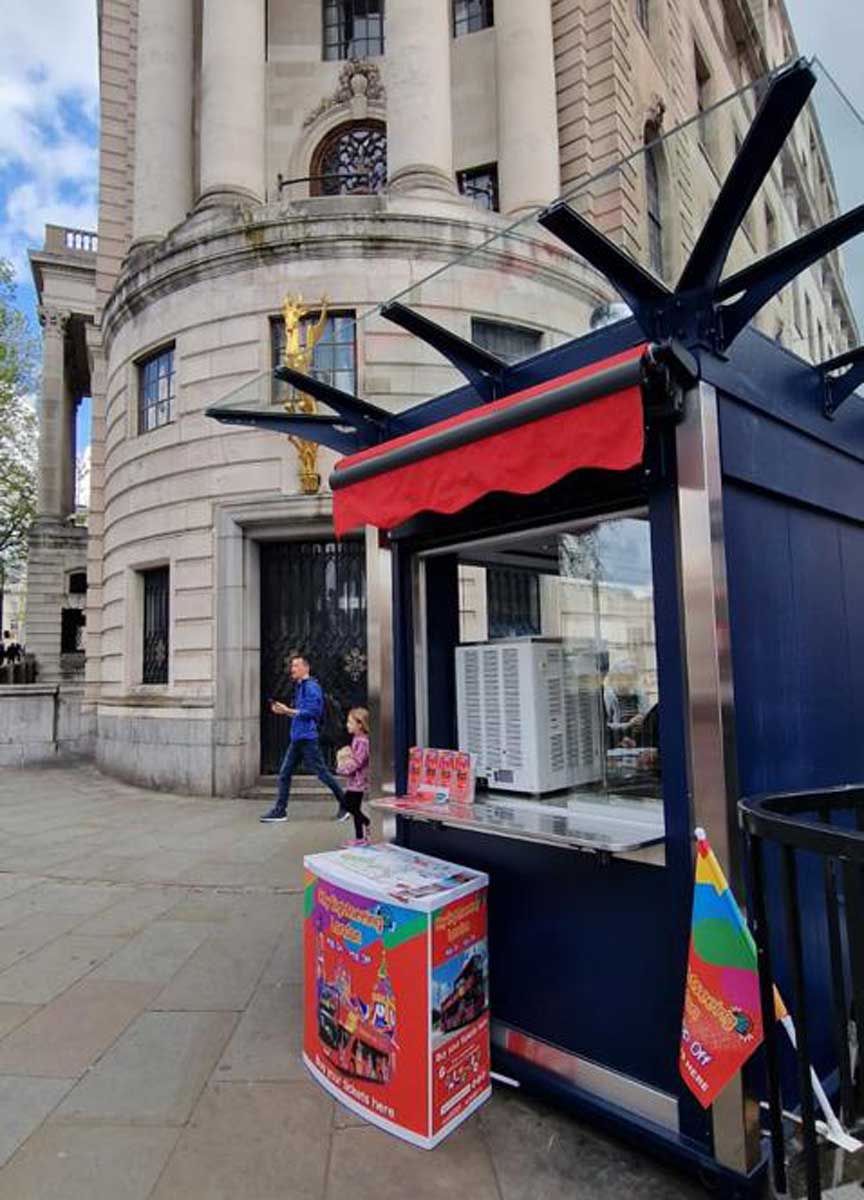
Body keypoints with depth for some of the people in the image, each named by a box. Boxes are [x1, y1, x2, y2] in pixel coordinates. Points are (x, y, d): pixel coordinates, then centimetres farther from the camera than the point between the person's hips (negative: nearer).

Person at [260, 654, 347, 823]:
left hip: (308, 738, -9)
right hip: (296, 738, 9)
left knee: (322, 773, -3)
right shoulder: (299, 687, 17)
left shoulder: (312, 687, -12)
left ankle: (345, 804, 9)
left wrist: (288, 711, -15)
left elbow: (311, 712, -20)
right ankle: (279, 811, 15)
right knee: (284, 774, 8)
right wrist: (283, 710, 7)